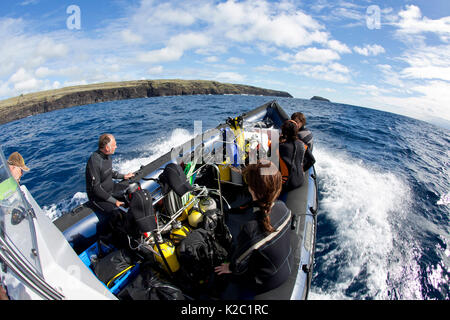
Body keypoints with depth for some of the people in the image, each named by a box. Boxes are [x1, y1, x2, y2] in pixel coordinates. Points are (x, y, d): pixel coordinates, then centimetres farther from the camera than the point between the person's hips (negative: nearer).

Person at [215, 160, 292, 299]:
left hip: (267, 281, -6)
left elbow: (239, 265, -22)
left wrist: (230, 268, 2)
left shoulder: (251, 229, -41)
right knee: (232, 252, 24)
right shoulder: (282, 207, -21)